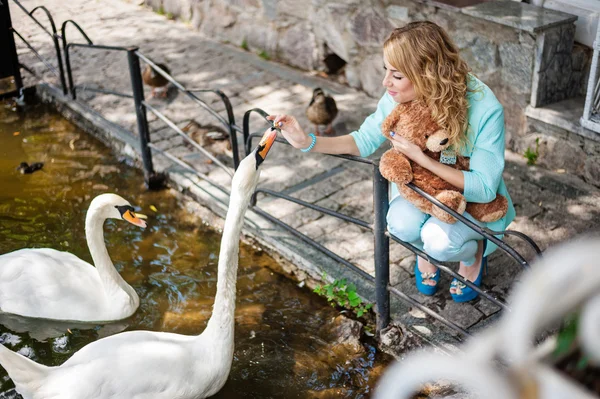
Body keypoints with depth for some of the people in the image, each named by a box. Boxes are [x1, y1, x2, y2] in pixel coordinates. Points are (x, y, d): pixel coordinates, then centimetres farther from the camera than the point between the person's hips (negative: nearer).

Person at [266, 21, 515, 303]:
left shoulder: (485, 110, -31)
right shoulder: (400, 96, -20)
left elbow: (484, 188, -27)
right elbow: (365, 139, -6)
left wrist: (422, 159, -36)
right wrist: (307, 142, -21)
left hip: (473, 199, -3)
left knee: (440, 240, -31)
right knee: (402, 225, -29)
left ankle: (474, 253, 7)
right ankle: (426, 248, 10)